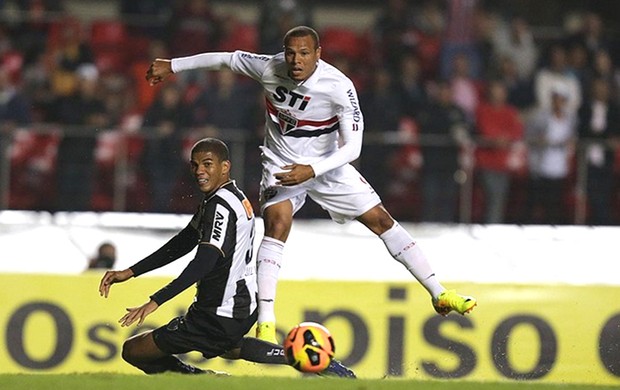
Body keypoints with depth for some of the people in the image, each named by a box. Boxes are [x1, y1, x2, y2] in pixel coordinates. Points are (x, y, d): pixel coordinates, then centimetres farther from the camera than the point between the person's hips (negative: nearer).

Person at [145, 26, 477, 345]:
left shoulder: (339, 87, -25)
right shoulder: (269, 68, -18)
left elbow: (352, 146, -25)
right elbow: (226, 59, 0)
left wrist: (311, 170, -37)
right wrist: (172, 65, 7)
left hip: (328, 166, 0)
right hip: (281, 167, 0)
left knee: (381, 220, -2)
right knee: (277, 224, -25)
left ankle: (439, 294, 8)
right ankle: (265, 323, -26)